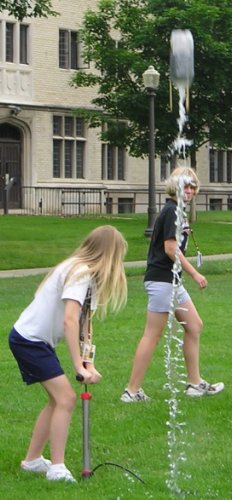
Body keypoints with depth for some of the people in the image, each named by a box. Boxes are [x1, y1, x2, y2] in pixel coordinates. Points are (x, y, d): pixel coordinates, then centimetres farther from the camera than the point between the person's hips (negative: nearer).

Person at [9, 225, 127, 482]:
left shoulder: (80, 270, 9)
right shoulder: (81, 273, -20)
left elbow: (82, 321, 4)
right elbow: (69, 320, -31)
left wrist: (87, 361, -8)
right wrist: (79, 366, -32)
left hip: (35, 339, 10)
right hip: (29, 340, -10)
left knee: (58, 400, 15)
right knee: (66, 398, -12)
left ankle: (32, 460, 25)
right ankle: (57, 468, -9)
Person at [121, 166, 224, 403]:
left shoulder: (175, 210, 16)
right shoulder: (172, 211, -14)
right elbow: (170, 248, -20)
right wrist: (194, 273, -15)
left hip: (171, 280, 10)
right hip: (161, 279, -10)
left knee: (194, 325, 14)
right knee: (152, 335, -7)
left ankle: (195, 383, 20)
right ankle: (132, 390, -3)